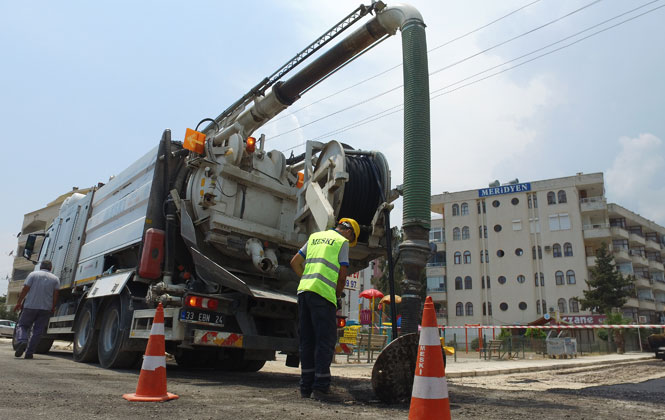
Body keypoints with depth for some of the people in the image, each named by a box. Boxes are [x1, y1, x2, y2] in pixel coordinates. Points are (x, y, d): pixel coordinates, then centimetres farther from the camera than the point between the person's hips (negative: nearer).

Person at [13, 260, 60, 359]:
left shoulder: (33, 274, 3)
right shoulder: (55, 278, 7)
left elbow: (25, 289, -4)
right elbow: (55, 295, 1)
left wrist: (18, 303, 3)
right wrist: (53, 307, 10)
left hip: (30, 306, -1)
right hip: (46, 308, 1)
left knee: (22, 325, 13)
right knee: (38, 331, 5)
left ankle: (22, 341, -14)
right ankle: (29, 353, 2)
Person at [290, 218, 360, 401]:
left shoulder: (314, 237, 23)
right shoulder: (342, 242, 4)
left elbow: (295, 262, 23)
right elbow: (342, 276, -1)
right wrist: (337, 297, 11)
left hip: (303, 290, 7)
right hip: (323, 293, -7)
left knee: (307, 341, 11)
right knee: (326, 340, -2)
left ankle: (306, 387, 16)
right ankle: (320, 387, -2)